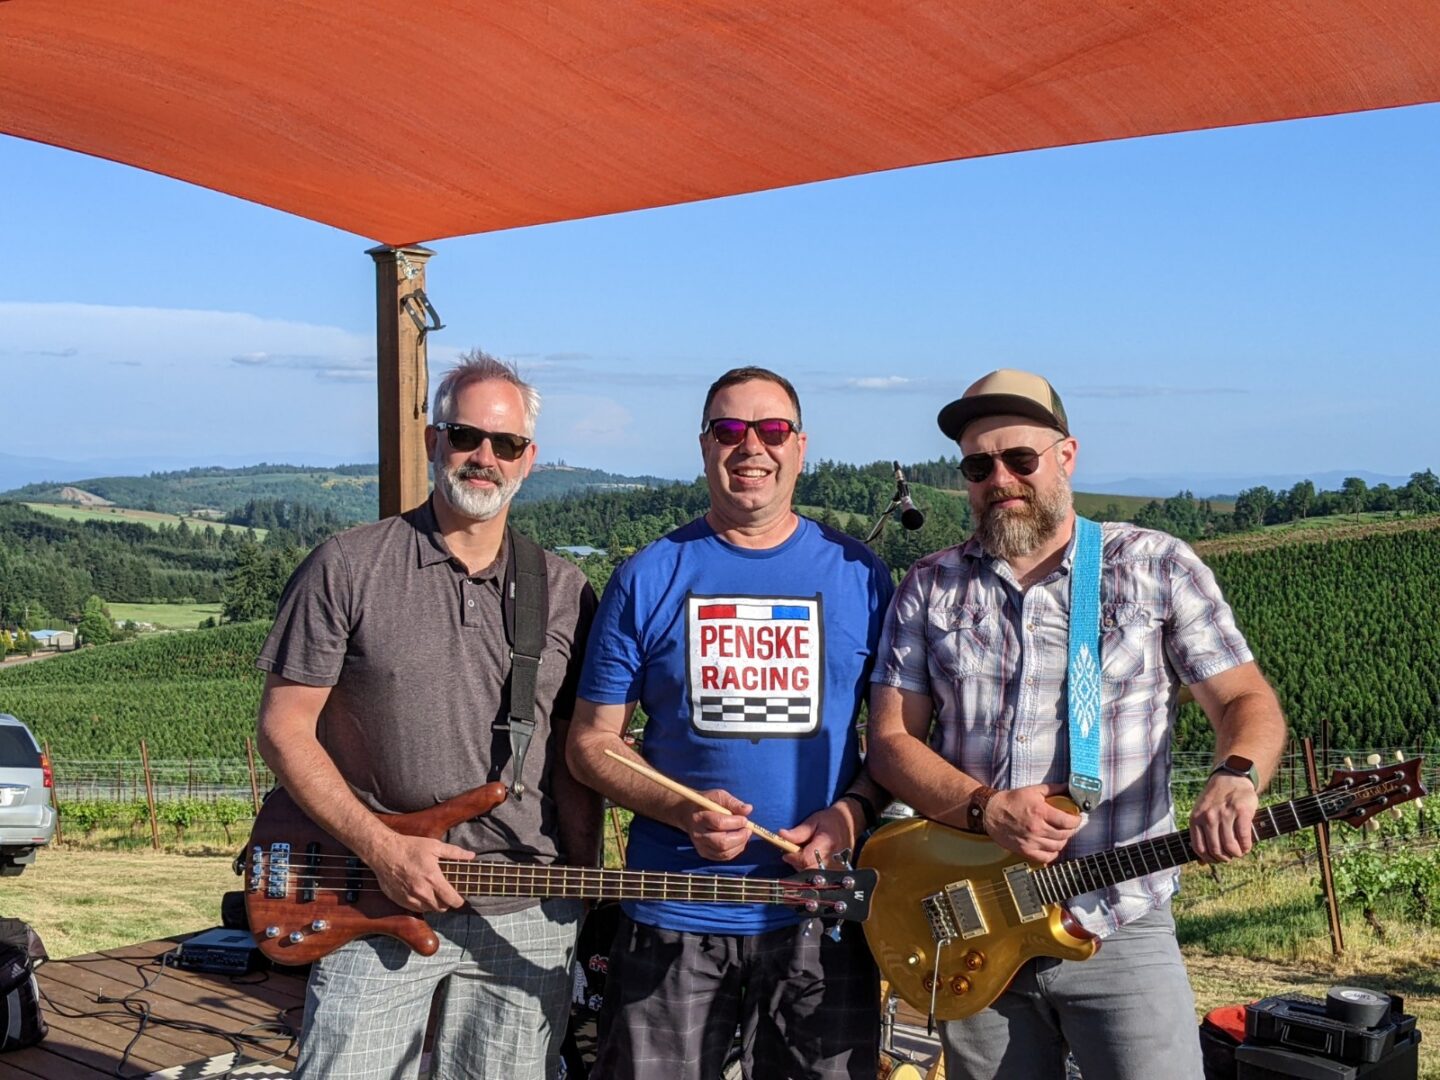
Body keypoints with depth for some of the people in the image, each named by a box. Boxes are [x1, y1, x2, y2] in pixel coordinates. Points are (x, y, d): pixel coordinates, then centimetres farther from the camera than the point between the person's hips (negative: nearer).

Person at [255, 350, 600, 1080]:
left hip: (526, 916, 3)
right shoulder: (347, 568, -3)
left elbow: (576, 754, 9)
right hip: (376, 908, -2)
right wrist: (382, 849, -12)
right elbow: (283, 728, -4)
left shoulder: (564, 592, 7)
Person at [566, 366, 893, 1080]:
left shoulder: (858, 575, 5)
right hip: (671, 921, 0)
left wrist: (853, 812, -10)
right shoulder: (649, 578, 2)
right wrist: (683, 812, -13)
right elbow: (591, 740, 4)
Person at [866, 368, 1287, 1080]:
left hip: (1120, 934, -2)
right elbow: (890, 740, 4)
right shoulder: (929, 588, 7)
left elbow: (1246, 700, 1)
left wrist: (1234, 776, -22)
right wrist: (985, 808, -13)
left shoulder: (1156, 566, 2)